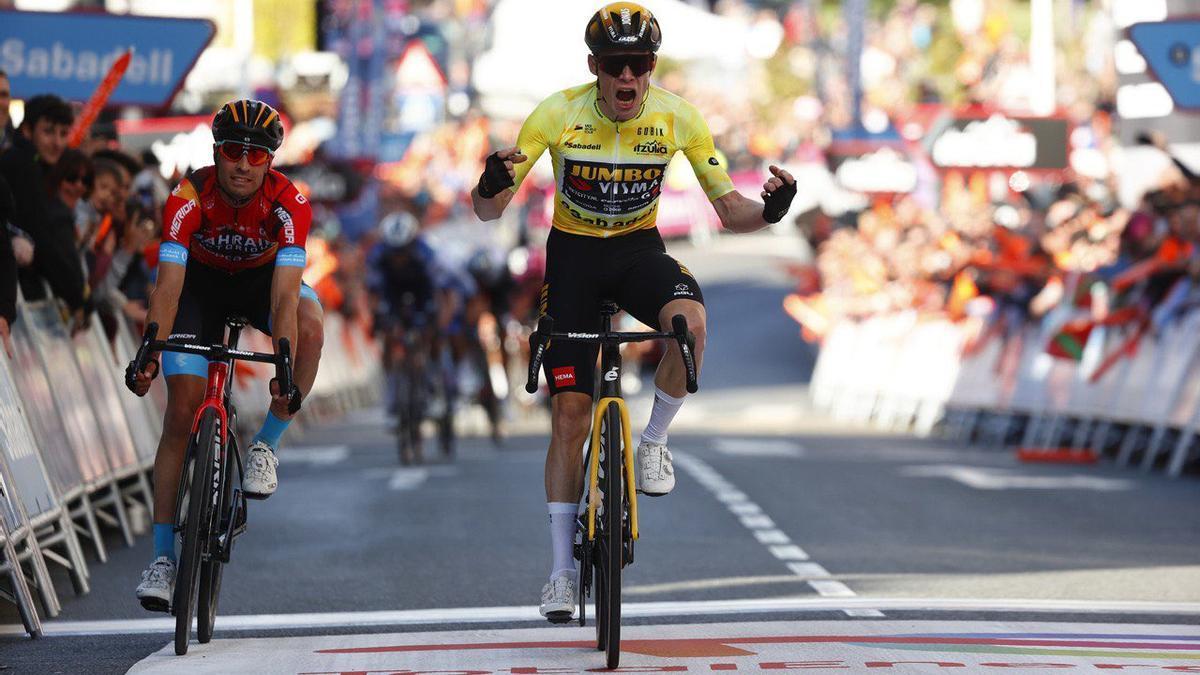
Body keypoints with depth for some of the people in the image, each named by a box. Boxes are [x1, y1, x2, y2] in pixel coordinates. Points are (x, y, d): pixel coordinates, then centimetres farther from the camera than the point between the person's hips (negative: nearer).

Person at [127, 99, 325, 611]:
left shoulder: (289, 203, -31)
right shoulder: (189, 198, -31)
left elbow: (284, 296, -39)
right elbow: (168, 286, -38)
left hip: (263, 278, 0)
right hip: (201, 282, 0)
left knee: (309, 327, -34)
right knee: (181, 414, -10)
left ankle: (266, 447, -13)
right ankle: (163, 555, -5)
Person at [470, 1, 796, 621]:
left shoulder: (678, 118, -16)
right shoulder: (556, 115, -19)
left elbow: (728, 210, -8)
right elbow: (488, 212, -18)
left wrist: (769, 210, -31)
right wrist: (490, 186, -42)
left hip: (639, 250, 0)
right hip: (572, 253, 0)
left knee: (689, 322, -35)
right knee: (569, 413, -4)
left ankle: (653, 442, -8)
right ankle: (562, 570, 8)